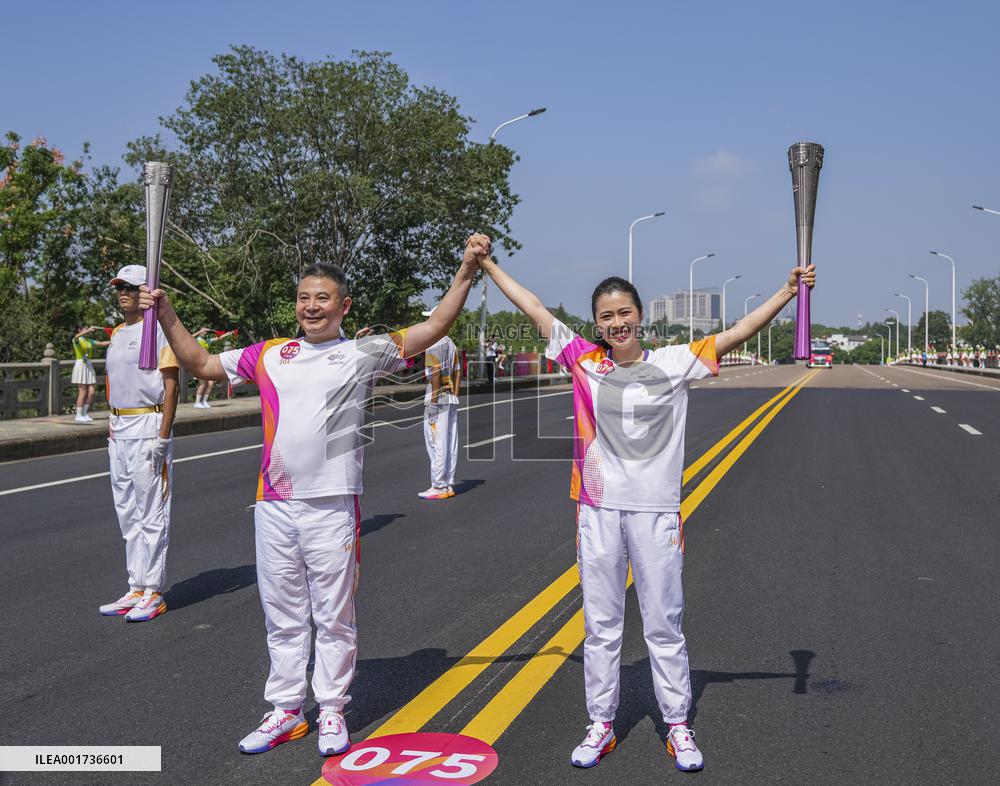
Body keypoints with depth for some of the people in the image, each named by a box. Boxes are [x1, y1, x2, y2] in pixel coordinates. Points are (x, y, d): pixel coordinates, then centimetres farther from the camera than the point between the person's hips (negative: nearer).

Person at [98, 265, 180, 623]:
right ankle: (136, 590, 21)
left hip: (148, 426, -9)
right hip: (119, 431, 9)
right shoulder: (117, 334, 16)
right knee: (127, 514, 12)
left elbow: (171, 385, -14)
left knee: (151, 513, -3)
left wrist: (163, 436, -20)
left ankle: (153, 593, 4)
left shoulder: (159, 329, -9)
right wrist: (112, 425, 16)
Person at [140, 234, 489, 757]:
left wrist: (467, 269, -14)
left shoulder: (363, 354, 1)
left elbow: (434, 327, -5)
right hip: (274, 506, 4)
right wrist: (167, 316, 10)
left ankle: (332, 712, 20)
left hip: (332, 507, -4)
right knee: (282, 616, 14)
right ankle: (286, 710, 26)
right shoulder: (269, 355, 11)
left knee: (334, 616, 7)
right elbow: (202, 365, 19)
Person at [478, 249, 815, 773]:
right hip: (598, 510, 1)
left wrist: (788, 291, -7)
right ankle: (601, 725, 23)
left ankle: (678, 726, 21)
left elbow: (737, 333, -2)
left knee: (664, 623, 8)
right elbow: (532, 307, 8)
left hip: (656, 512, -1)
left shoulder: (675, 363, -1)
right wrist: (487, 265, 12)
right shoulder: (584, 360, 2)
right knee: (600, 624, 11)